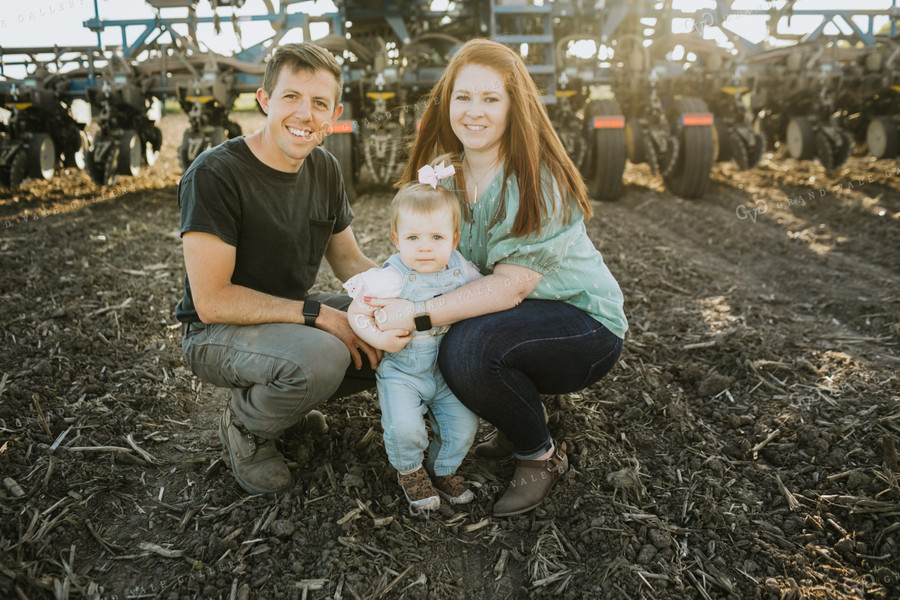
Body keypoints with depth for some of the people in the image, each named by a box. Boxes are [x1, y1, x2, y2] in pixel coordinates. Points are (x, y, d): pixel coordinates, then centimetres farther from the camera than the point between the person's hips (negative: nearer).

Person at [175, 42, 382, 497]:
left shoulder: (325, 169, 1)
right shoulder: (213, 174, -22)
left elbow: (350, 262, 7)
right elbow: (211, 301, -24)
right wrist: (319, 314, -28)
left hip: (294, 315, 7)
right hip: (217, 332, -7)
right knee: (320, 356, -37)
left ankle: (291, 394, 11)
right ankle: (245, 427, -3)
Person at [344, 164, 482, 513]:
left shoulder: (463, 273, -4)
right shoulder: (391, 278, -15)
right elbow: (357, 313, -7)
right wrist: (379, 338, -23)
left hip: (448, 370, 3)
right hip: (401, 370, -3)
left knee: (464, 424, -9)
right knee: (404, 427, -21)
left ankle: (442, 468, 23)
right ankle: (409, 471, 14)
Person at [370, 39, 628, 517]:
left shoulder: (538, 180, -22)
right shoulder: (446, 172, 0)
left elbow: (508, 288, -27)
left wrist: (419, 314, -32)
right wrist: (384, 302, -20)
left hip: (584, 323, -7)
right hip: (507, 317, 7)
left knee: (468, 348, -32)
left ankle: (542, 455, -3)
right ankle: (524, 413, 11)